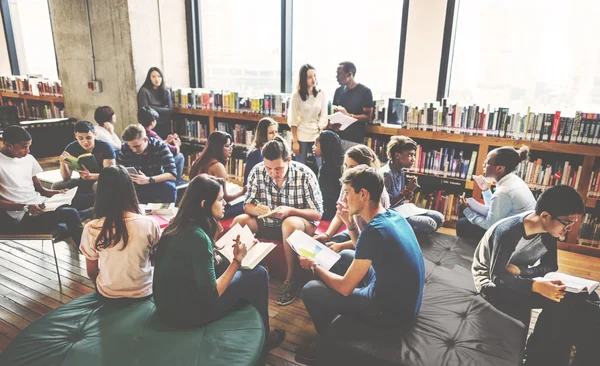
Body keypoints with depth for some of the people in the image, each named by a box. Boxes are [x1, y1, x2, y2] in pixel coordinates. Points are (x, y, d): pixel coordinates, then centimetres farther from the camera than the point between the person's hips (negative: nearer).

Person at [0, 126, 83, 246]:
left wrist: (59, 193, -2)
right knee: (71, 214, -27)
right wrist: (25, 207, -20)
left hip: (39, 205, 7)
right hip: (20, 216, -7)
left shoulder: (28, 158, 13)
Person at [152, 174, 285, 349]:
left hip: (169, 302, 8)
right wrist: (237, 260, -18)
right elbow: (210, 295, -22)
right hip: (184, 312, -8)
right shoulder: (198, 237, -26)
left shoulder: (180, 224, -1)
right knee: (258, 274, -4)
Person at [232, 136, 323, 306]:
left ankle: (291, 279, -18)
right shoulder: (257, 171, -11)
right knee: (240, 221, -21)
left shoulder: (305, 174, -19)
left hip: (301, 224, -3)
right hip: (268, 223, 4)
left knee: (289, 223, -37)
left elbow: (318, 214, -15)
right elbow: (247, 205, -3)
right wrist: (256, 209, -28)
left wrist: (290, 211, -32)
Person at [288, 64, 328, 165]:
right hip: (301, 137, -2)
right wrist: (295, 141, -9)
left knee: (320, 167, 2)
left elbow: (323, 117, 3)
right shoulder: (296, 94, -6)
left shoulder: (321, 94, 1)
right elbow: (293, 120, -6)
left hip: (317, 136, 2)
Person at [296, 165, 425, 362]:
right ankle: (331, 314, 35)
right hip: (404, 298, 9)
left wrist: (314, 266, -6)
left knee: (310, 290, -5)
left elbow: (345, 287, -21)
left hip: (391, 310, -9)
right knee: (346, 256, 22)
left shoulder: (374, 231, -28)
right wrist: (350, 224, 4)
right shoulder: (393, 215, -1)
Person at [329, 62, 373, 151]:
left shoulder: (365, 91, -5)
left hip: (355, 140, -4)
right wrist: (332, 123, -4)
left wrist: (348, 115, -18)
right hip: (338, 137, 4)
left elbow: (368, 117, -7)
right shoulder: (338, 91, 11)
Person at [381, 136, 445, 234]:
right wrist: (406, 191, -18)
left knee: (439, 218, 4)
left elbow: (402, 200, 14)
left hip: (403, 209, 10)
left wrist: (407, 195, -10)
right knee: (430, 224, -20)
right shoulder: (385, 174, -21)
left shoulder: (401, 172, 8)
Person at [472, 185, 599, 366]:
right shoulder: (508, 231, -31)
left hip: (520, 277, 7)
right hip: (492, 281, -7)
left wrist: (519, 270, -24)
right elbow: (497, 277, -29)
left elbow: (550, 266, -4)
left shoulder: (548, 231, -8)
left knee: (585, 299, -12)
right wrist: (535, 286, -45)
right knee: (560, 305, -28)